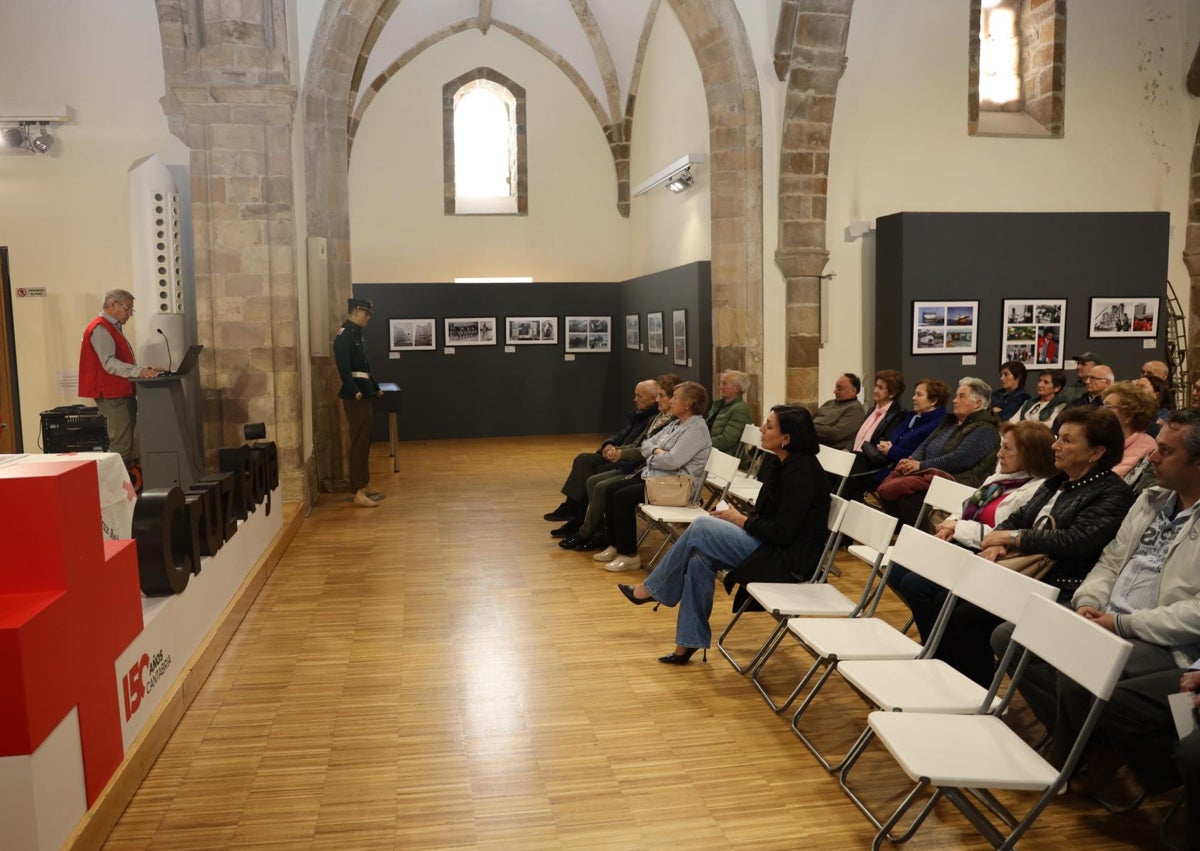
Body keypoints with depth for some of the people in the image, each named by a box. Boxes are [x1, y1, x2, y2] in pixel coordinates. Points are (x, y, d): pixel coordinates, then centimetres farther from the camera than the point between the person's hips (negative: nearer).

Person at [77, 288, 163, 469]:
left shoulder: (114, 328, 20)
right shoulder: (100, 329, -12)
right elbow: (109, 363, -24)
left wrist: (145, 370, 12)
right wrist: (139, 371, -32)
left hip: (123, 393, 10)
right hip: (112, 395, -10)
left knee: (132, 443, 9)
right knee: (121, 447, -11)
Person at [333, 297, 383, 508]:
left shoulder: (357, 335, 17)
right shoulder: (344, 336, -13)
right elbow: (343, 366, -23)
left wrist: (376, 388, 23)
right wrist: (355, 391, -29)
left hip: (364, 394, 10)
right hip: (355, 396, -10)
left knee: (364, 442, 14)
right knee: (359, 442, -9)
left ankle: (362, 486, 22)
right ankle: (358, 492, -7)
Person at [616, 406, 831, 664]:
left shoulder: (802, 472, -19)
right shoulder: (784, 465, 10)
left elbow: (783, 532, -22)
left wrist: (741, 520, -9)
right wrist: (738, 519, 0)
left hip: (788, 559, -9)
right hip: (772, 547, 9)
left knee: (701, 528, -16)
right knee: (700, 560, -10)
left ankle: (650, 589, 1)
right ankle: (689, 642, -3)